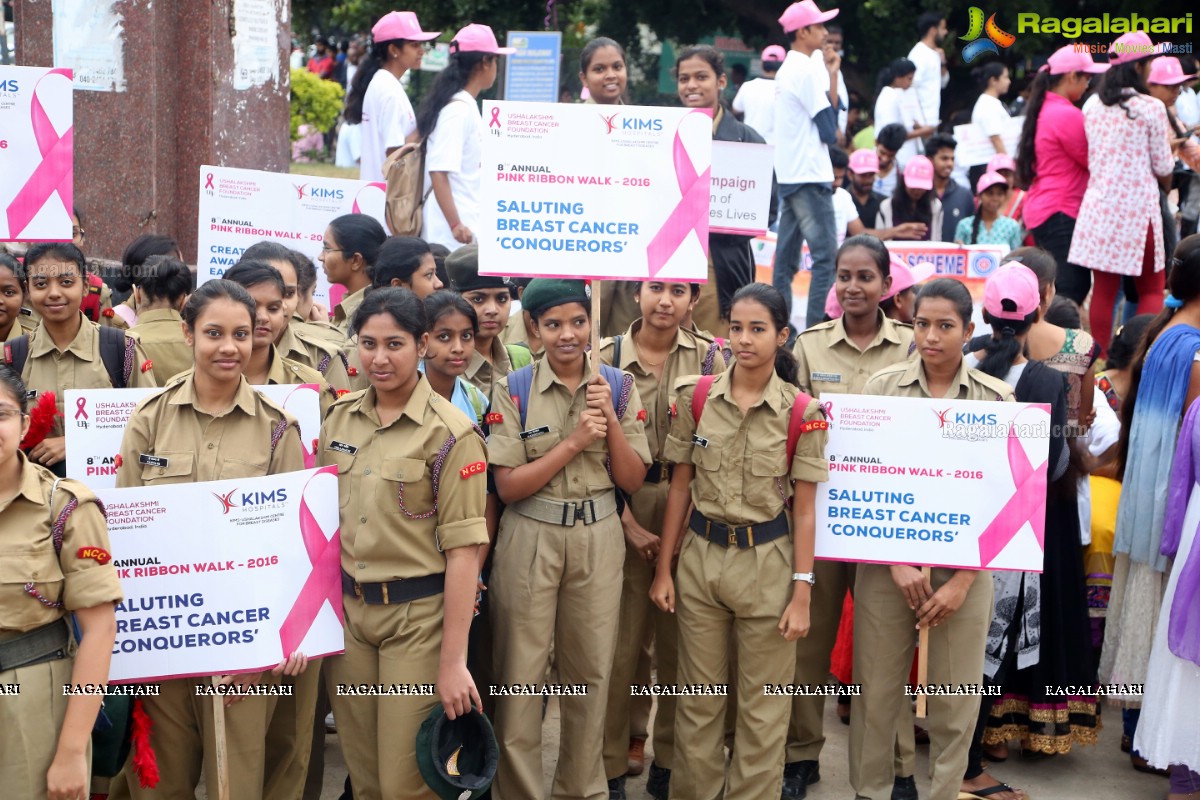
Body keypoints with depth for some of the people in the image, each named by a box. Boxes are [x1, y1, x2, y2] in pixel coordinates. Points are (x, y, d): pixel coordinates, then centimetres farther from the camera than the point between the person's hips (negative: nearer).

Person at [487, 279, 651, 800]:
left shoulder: (619, 386, 2)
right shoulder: (513, 390, -5)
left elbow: (632, 480, 0)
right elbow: (507, 485, -11)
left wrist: (610, 419, -14)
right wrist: (575, 441, -18)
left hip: (598, 540, 2)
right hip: (530, 540, -2)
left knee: (591, 672, 9)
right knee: (521, 673, 2)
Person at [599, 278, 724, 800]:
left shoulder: (709, 358, 4)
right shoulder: (608, 357, -1)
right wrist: (630, 524, -9)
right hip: (622, 508, -1)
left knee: (681, 639, 8)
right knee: (619, 638, 2)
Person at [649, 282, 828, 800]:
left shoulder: (802, 412, -8)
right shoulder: (696, 398, -2)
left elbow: (805, 510, -6)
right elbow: (680, 488, 5)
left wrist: (802, 593, -9)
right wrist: (664, 569, 3)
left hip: (767, 563, -2)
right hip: (700, 557, 2)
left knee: (762, 708, 7)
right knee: (698, 698, 12)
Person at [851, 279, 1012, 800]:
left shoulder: (996, 398, 0)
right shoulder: (882, 387, 1)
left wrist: (962, 581, -8)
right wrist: (897, 562, -9)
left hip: (964, 564, 0)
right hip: (887, 557, 0)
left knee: (955, 698, 3)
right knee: (876, 688, 3)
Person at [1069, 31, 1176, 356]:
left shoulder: (1094, 110, 9)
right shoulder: (1151, 109, -8)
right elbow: (1163, 168, -3)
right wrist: (1168, 148, 17)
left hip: (1099, 207, 5)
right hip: (1137, 207, -5)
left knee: (1104, 289, 7)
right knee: (1151, 289, 6)